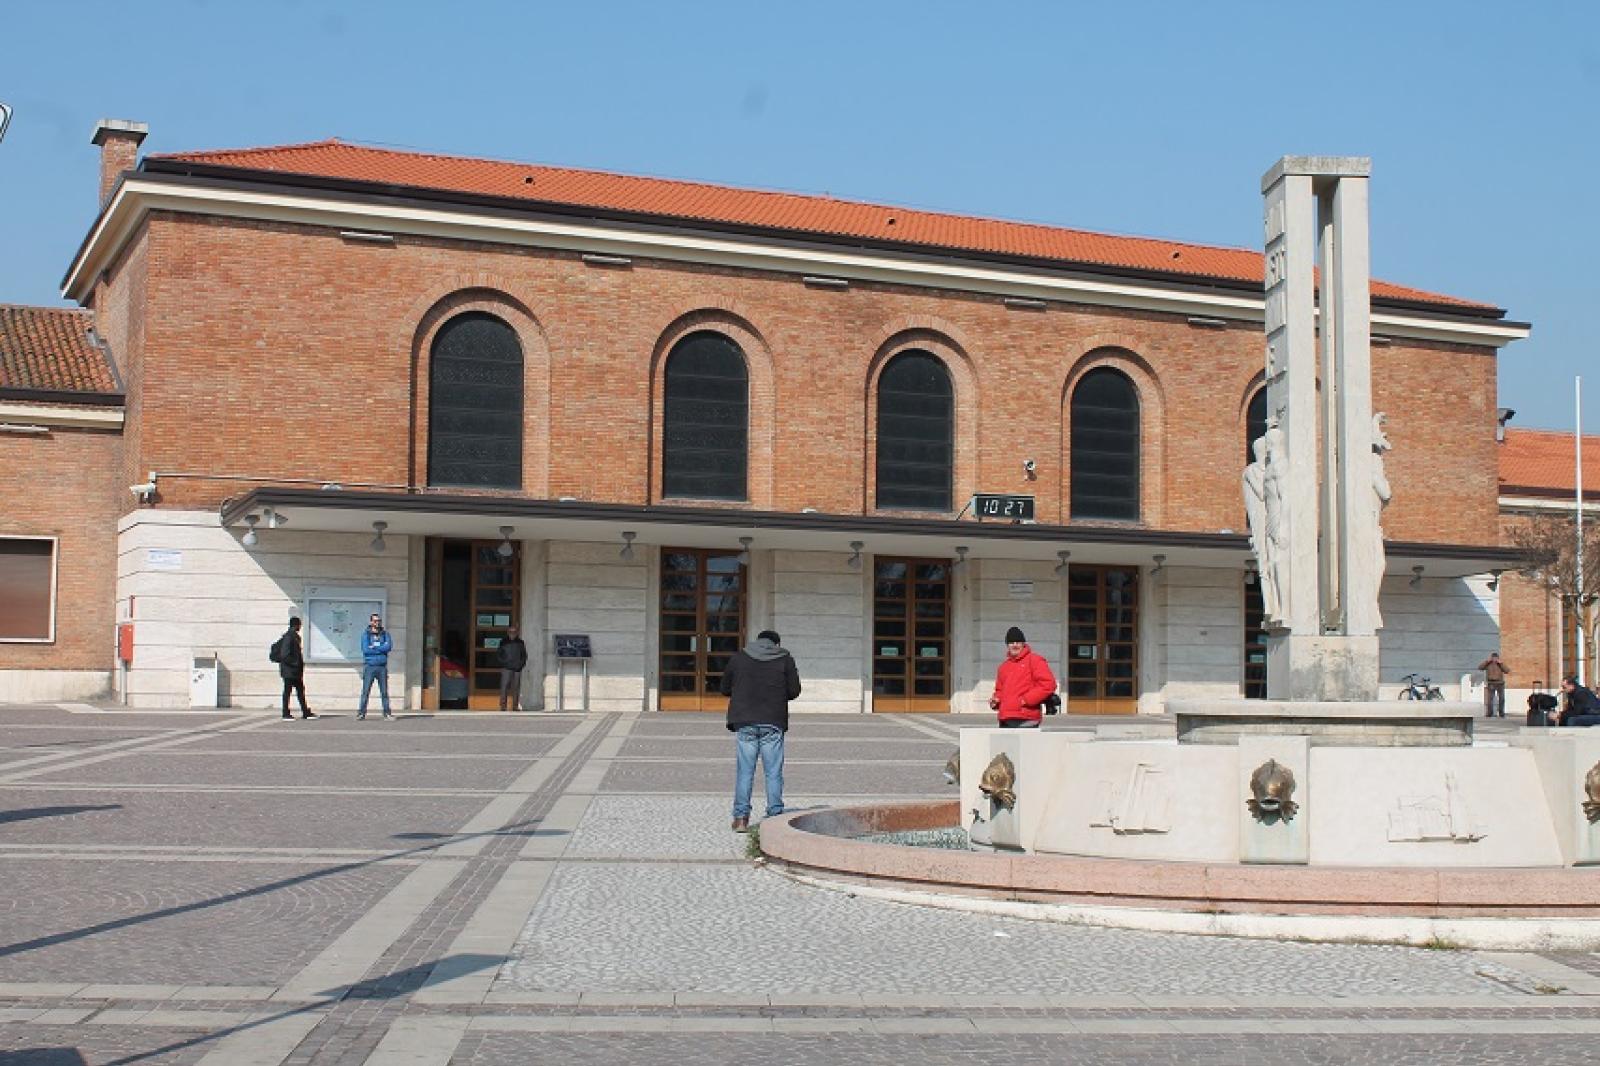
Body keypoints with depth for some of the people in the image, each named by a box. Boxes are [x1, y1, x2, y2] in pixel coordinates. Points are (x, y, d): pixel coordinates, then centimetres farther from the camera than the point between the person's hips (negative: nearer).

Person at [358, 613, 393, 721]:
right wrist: (381, 649, -8)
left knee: (384, 692, 3)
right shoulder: (366, 635, 3)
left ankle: (387, 714, 5)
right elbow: (365, 649, -11)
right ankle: (361, 713, 0)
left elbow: (389, 646, -7)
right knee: (365, 691, -4)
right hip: (369, 666, -2)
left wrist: (374, 647, -9)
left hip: (382, 667, 2)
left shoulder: (385, 634, 10)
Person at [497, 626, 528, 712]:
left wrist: (521, 664, 0)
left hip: (517, 669, 2)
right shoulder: (503, 642, 6)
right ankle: (503, 706, -10)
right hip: (506, 668, -2)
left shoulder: (520, 643, 10)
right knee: (504, 687, -10)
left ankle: (515, 706, 8)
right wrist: (503, 662, -7)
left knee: (516, 688, 3)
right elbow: (498, 655, 9)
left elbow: (524, 655, 15)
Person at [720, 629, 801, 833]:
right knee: (773, 772, 4)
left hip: (745, 722, 1)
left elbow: (725, 689, 12)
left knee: (744, 771, 2)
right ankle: (775, 816, 2)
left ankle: (741, 818, -2)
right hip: (773, 723, -1)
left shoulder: (738, 657, 9)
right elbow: (794, 690, 4)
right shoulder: (785, 659, 6)